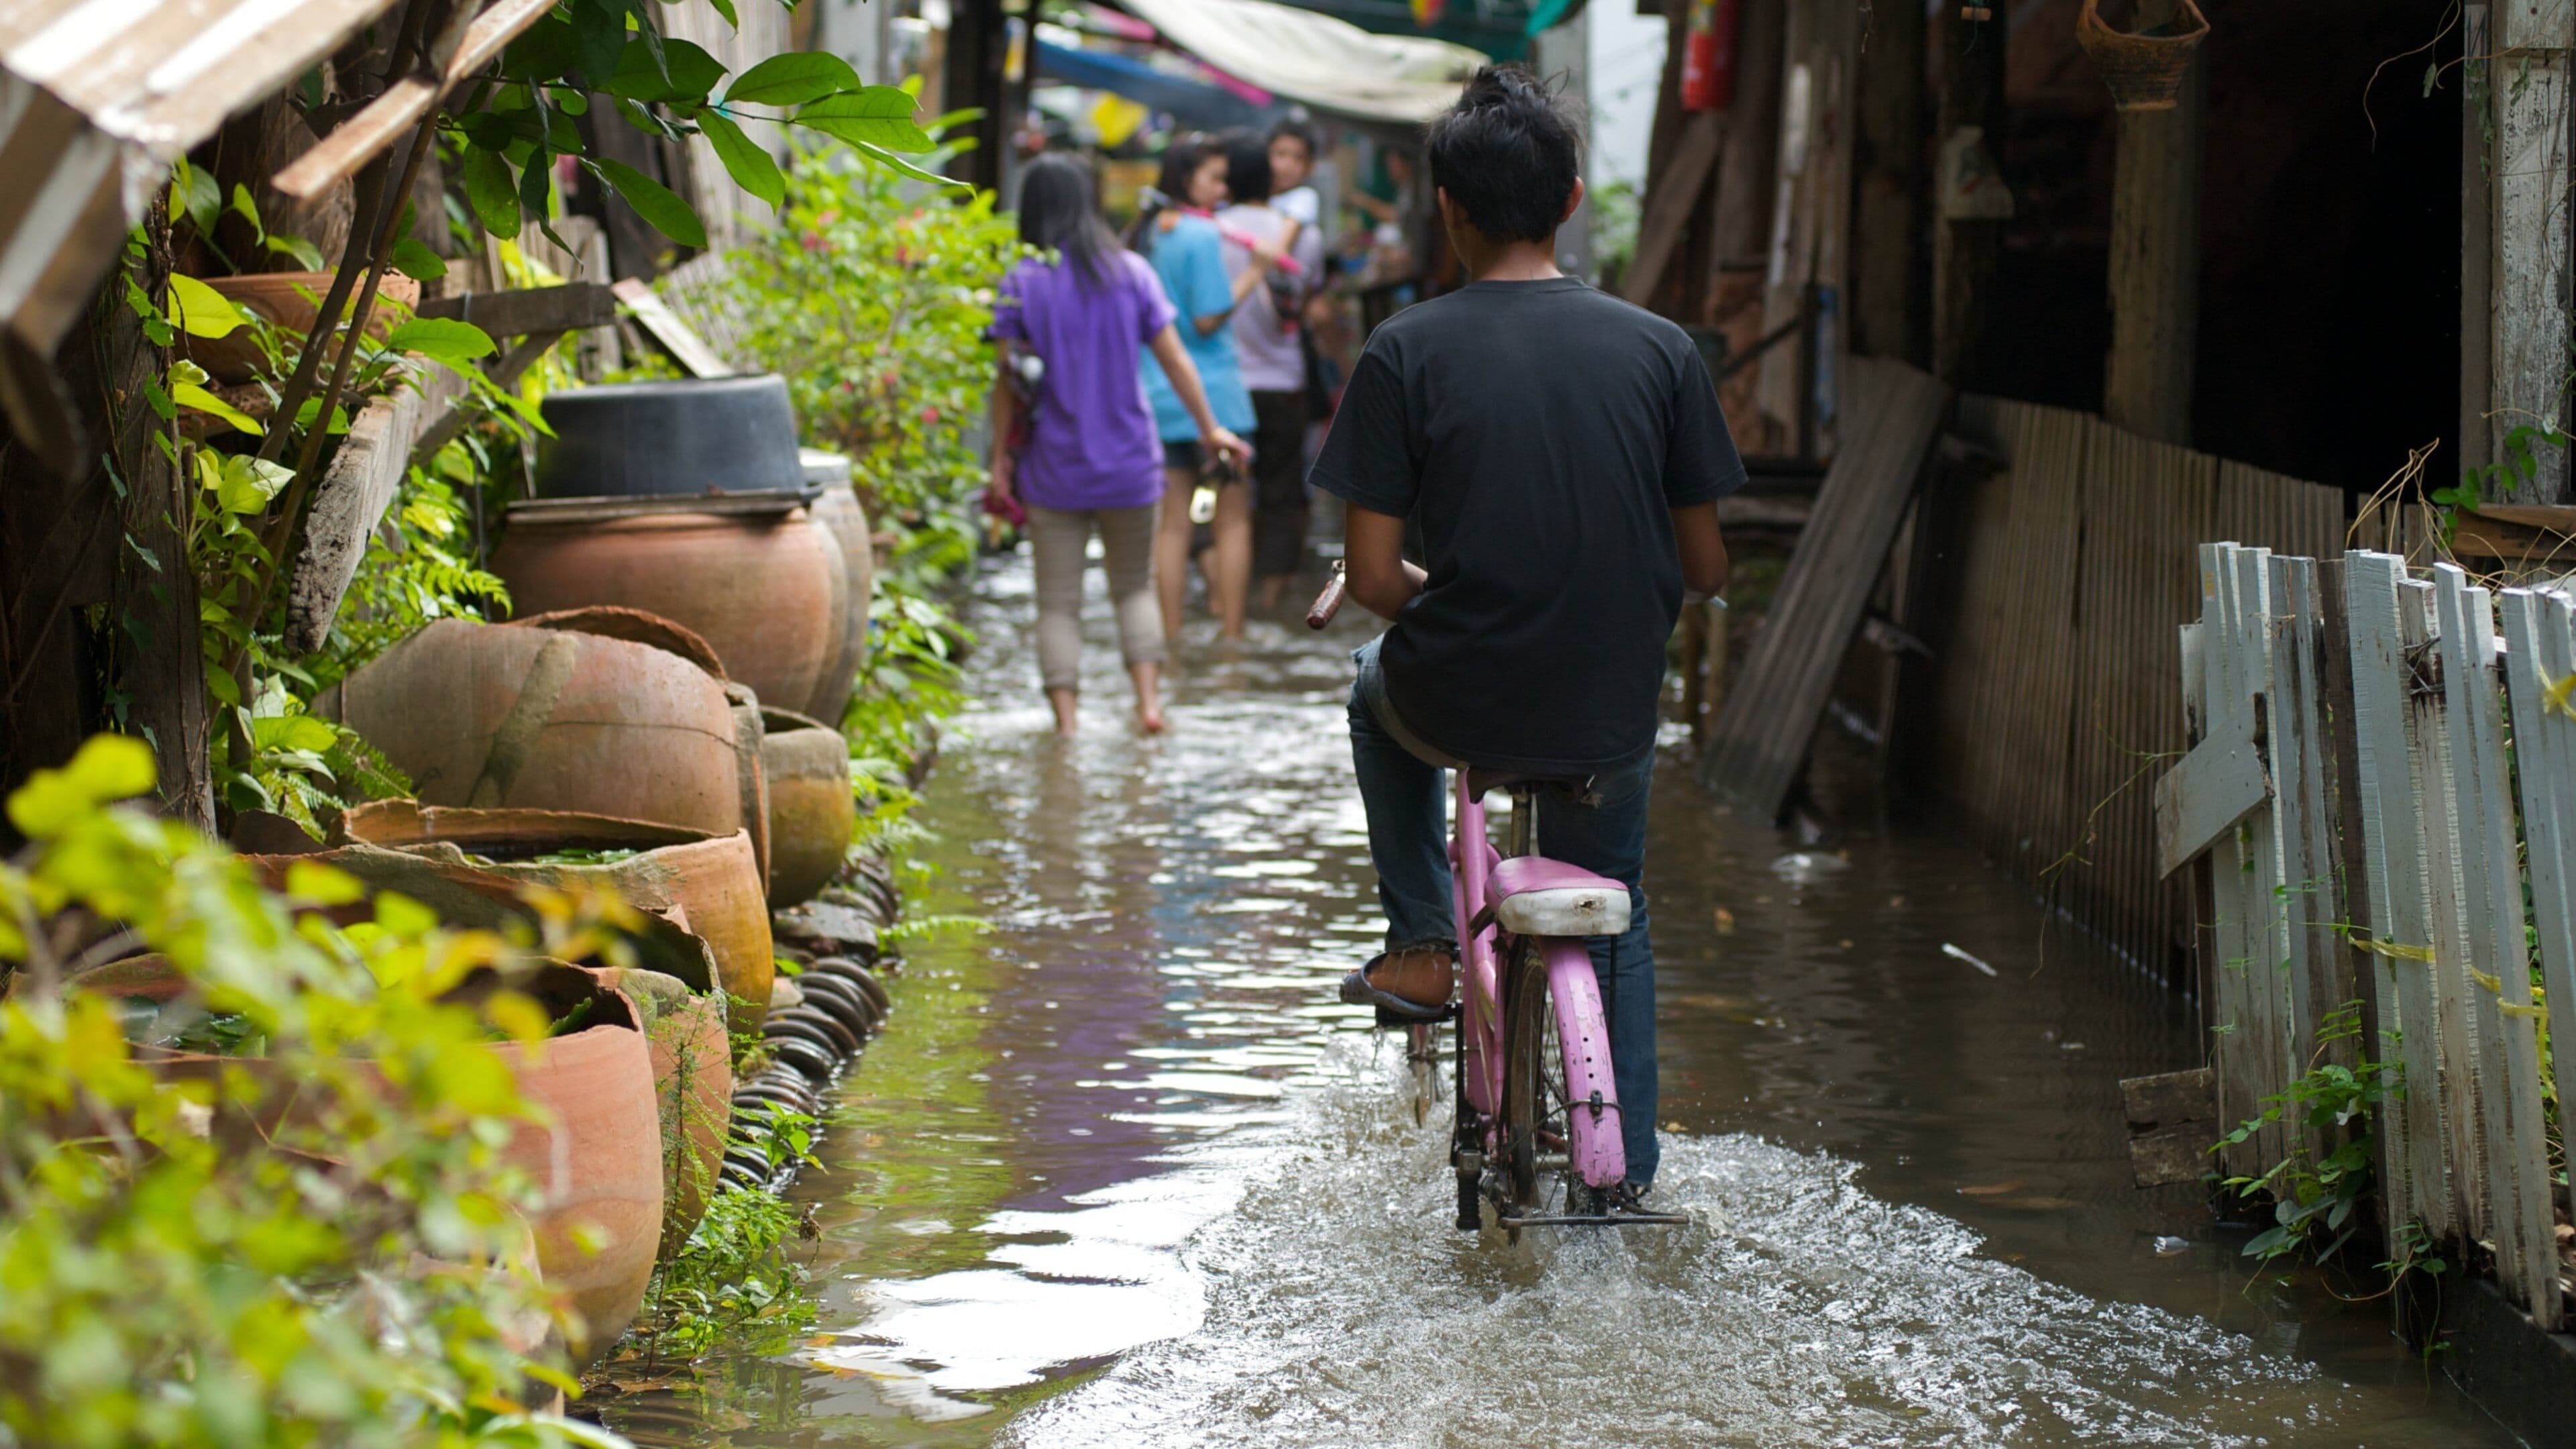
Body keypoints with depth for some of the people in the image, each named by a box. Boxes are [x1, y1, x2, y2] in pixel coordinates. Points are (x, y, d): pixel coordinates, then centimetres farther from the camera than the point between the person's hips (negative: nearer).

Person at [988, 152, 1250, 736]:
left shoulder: (1024, 282, -6)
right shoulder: (1131, 272, 0)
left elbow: (1007, 381, -6)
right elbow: (1174, 360, 2)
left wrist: (1000, 459, 2)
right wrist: (1209, 429, 12)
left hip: (1055, 469, -2)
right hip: (1128, 464, 2)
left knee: (1059, 602, 5)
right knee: (1135, 587, 18)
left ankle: (1065, 721, 0)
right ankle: (1148, 699, 3)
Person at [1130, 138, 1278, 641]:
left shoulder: (1147, 234, 9)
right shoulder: (1201, 235, -13)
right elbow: (1209, 318, -16)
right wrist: (1253, 274, -10)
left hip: (1158, 393, 7)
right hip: (1211, 390, -7)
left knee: (1173, 520, 10)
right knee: (1233, 518, 4)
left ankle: (1170, 637, 10)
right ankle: (1231, 633, 4)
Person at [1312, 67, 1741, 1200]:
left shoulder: (1405, 353, -9)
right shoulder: (1658, 350, -3)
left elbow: (1372, 577, -9)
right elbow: (1704, 568, 1)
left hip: (1459, 705, -2)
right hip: (1611, 715, 2)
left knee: (1380, 686, 36)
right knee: (1612, 925, 29)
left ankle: (1422, 946, 32)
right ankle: (1624, 1170, 32)